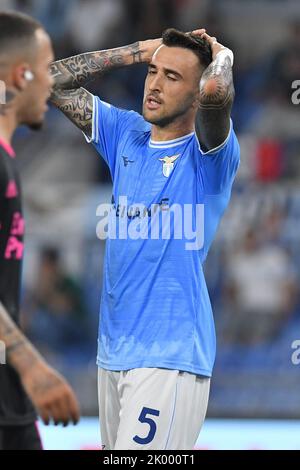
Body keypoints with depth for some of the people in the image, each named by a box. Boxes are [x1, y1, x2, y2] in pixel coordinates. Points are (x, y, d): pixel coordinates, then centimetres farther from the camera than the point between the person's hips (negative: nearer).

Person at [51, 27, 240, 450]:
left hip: (170, 354, -7)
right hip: (113, 349, 7)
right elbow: (55, 81, 14)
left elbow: (216, 91, -28)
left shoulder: (208, 152, -6)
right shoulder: (126, 134, 12)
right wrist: (142, 50, 10)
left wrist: (221, 54, -5)